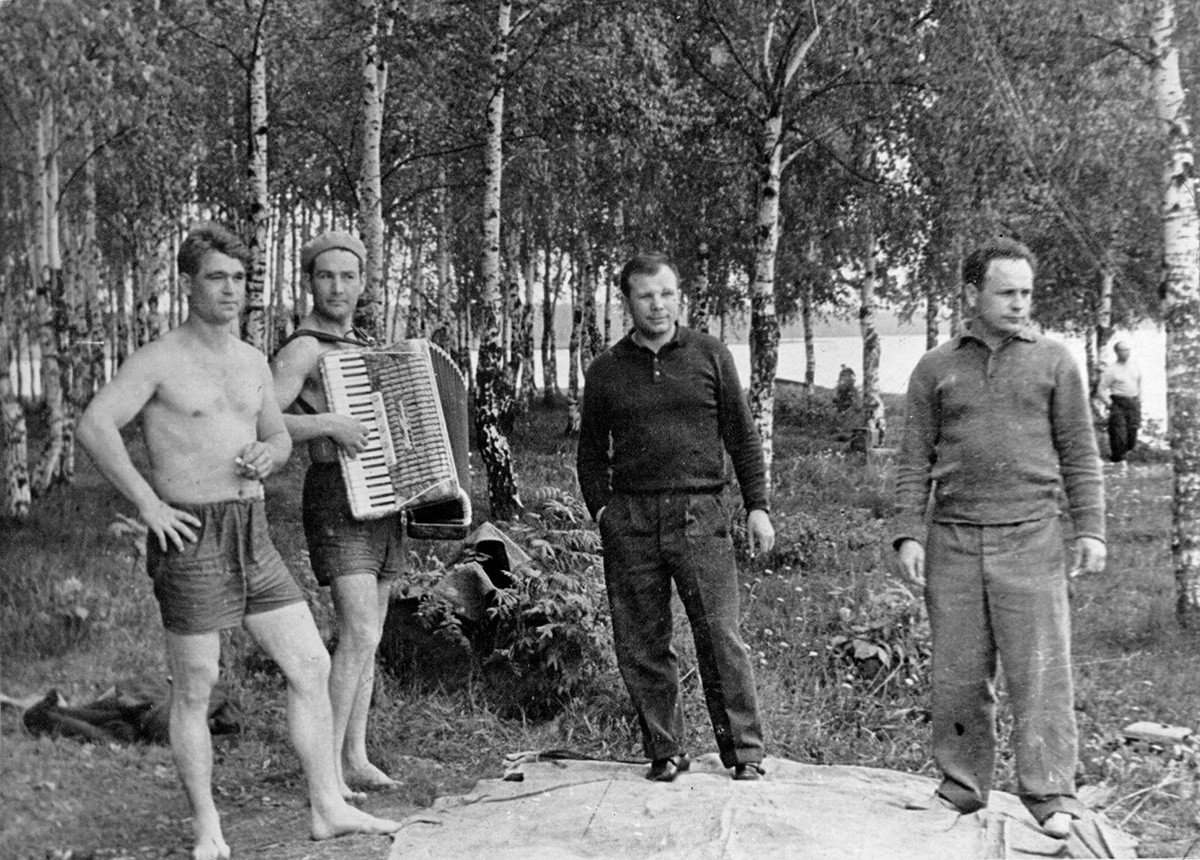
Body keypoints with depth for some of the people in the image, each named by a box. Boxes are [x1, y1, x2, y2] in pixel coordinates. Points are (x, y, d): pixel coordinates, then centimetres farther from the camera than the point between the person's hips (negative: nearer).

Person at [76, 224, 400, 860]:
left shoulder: (252, 361, 13)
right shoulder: (158, 360, -7)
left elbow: (279, 435, 24)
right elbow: (93, 427, -18)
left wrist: (267, 456, 1)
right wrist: (148, 503, -19)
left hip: (252, 536, 6)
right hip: (190, 538, -6)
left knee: (311, 665, 4)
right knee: (193, 690, 3)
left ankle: (328, 809, 13)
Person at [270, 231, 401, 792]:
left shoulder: (365, 347, 17)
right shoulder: (302, 350, -9)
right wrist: (326, 423, -26)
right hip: (337, 500, -8)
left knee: (366, 638, 9)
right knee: (359, 635, -16)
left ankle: (356, 759, 15)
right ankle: (327, 764, -9)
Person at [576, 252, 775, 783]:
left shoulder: (709, 355, 9)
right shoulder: (606, 370, 12)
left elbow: (742, 436, 10)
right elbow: (591, 451, 17)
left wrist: (757, 506, 4)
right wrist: (600, 508, 4)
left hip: (699, 513, -2)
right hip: (630, 520, 2)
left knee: (720, 636, -5)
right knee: (640, 645, 3)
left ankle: (745, 753, 5)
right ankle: (665, 753, 15)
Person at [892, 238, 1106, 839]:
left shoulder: (1053, 362, 9)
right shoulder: (935, 369, 10)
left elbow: (1079, 453, 8)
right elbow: (914, 459, 8)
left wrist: (1091, 528, 0)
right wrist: (908, 533, 0)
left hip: (1030, 540, -1)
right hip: (953, 541, 1)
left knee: (1040, 671, -3)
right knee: (957, 674, 5)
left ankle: (1050, 796, 4)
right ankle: (961, 788, 16)